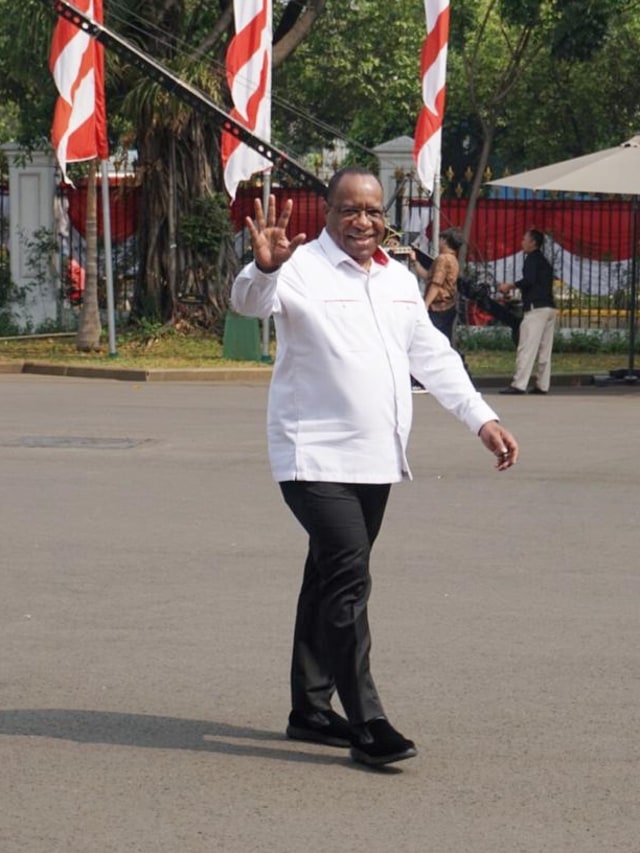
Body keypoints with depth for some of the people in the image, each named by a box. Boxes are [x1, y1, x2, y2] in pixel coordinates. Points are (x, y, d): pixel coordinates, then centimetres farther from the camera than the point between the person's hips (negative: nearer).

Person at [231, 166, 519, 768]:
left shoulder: (398, 279, 16)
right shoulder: (302, 269, -7)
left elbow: (432, 355, 21)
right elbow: (249, 302, -26)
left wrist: (482, 419, 15)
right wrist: (265, 268, -48)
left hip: (376, 458, 7)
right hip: (316, 457, -7)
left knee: (331, 580, 14)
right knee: (347, 578, -15)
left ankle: (311, 710, 22)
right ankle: (366, 723, -15)